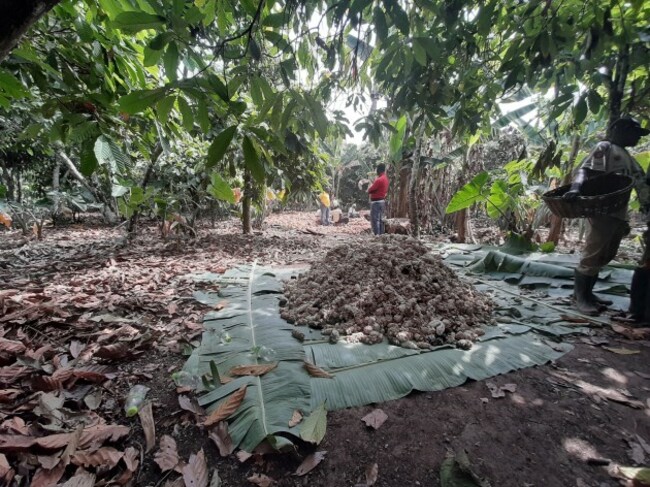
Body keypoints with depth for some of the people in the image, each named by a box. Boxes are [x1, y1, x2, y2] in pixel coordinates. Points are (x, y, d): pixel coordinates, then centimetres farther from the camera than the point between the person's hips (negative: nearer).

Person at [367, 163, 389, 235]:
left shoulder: (379, 180, -20)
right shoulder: (385, 178, 10)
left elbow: (369, 190, -16)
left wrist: (371, 186, 4)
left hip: (376, 202, -10)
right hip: (382, 201, 10)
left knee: (375, 219, -7)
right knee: (380, 219, 13)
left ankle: (377, 235, -8)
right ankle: (381, 234, 17)